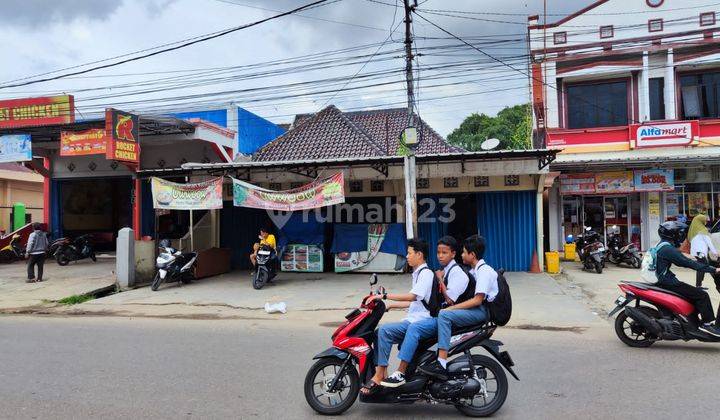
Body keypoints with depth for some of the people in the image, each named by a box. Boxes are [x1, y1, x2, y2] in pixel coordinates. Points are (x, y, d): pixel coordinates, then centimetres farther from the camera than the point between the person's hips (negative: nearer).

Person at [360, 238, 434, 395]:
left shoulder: (426, 273, -10)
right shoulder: (418, 273, 21)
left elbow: (412, 296, -24)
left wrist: (385, 296, -25)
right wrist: (390, 305, 18)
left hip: (420, 322, -10)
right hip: (412, 320, 10)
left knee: (384, 330, -25)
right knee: (379, 333, -2)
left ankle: (379, 377, -19)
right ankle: (383, 375, -4)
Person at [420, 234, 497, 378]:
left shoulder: (484, 271, -12)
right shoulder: (474, 271, 20)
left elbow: (477, 300, -20)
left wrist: (451, 308, -19)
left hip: (483, 311, -10)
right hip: (476, 309, 10)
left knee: (444, 315, -26)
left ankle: (442, 365, -31)